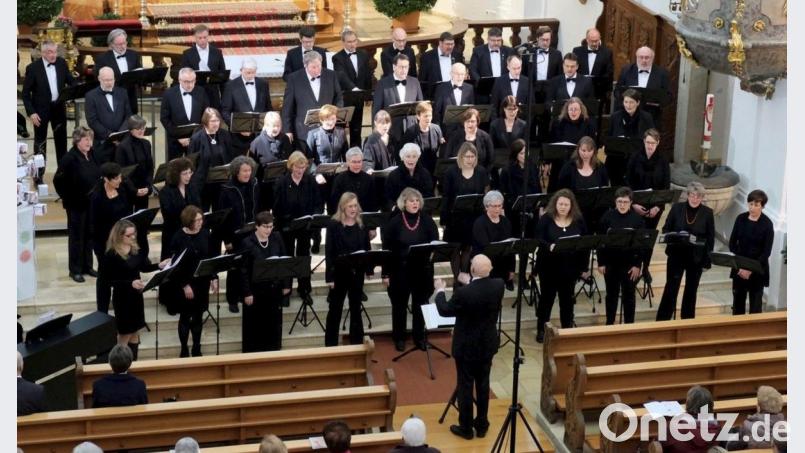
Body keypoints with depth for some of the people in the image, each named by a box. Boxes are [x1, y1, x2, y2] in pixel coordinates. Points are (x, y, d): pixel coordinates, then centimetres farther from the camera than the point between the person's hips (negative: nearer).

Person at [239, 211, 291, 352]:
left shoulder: (277, 238, 1)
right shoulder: (247, 243, -12)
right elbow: (244, 270, -11)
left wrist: (286, 284, 5)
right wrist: (247, 293, -13)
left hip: (274, 288, 4)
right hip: (256, 290, -4)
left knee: (274, 324, 13)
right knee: (255, 325, 5)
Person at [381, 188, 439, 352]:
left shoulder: (427, 220, -2)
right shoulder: (394, 222, -7)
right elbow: (387, 249, -6)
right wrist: (386, 273, -7)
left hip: (422, 270, 2)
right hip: (400, 270, -2)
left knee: (420, 304, 11)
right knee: (399, 304, 10)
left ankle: (419, 336, 25)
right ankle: (399, 337, 23)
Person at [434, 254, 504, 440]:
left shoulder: (463, 293, -27)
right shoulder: (498, 285, -13)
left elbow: (444, 310, -10)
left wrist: (440, 290, 5)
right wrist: (470, 283, 18)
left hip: (467, 347, -5)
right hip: (488, 344, 5)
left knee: (465, 386, 9)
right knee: (483, 384, 17)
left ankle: (466, 428, 20)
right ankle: (481, 425, 28)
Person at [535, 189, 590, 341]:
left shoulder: (578, 220, 1)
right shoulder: (546, 219, -6)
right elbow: (538, 240, -14)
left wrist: (585, 267, 2)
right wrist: (549, 246, -35)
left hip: (570, 266, 2)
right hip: (549, 266, -2)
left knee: (567, 298, 12)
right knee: (547, 297, 8)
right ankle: (541, 329, 20)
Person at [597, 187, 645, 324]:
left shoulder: (637, 218, -7)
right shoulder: (608, 217, -5)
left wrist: (637, 265, -8)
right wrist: (601, 263, -4)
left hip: (629, 263, -1)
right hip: (610, 262, 1)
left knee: (628, 295, 8)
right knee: (611, 294, 13)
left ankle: (629, 324, 19)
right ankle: (609, 324, 26)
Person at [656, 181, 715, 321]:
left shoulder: (707, 213, -4)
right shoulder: (677, 208, -4)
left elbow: (710, 238, 0)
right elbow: (665, 229, 2)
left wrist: (707, 260, -4)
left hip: (696, 258, 1)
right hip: (676, 255, -1)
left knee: (691, 290, 11)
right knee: (671, 288, -2)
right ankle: (661, 321, 5)